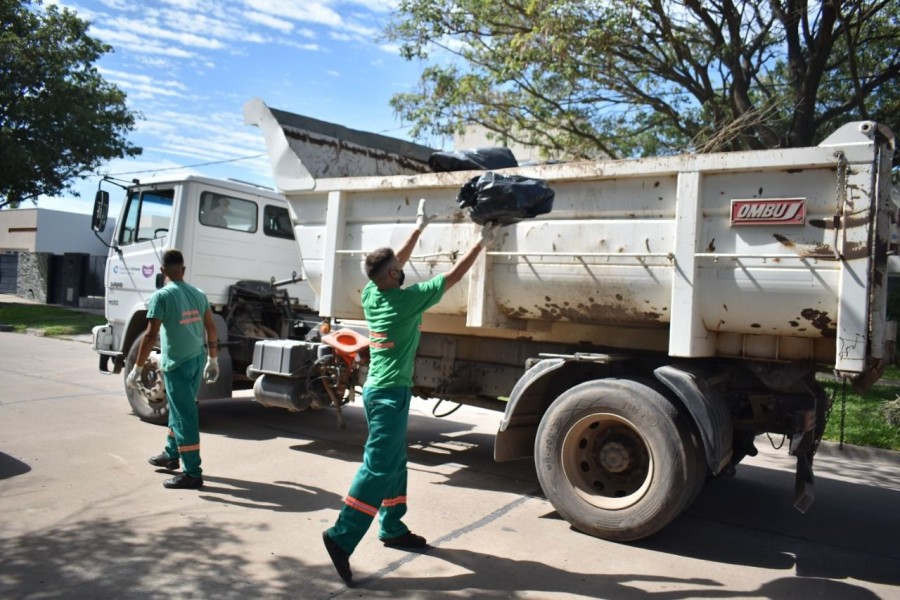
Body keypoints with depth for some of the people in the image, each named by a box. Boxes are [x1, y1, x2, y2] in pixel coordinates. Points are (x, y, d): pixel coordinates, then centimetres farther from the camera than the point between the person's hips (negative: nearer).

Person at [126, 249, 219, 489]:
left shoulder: (162, 296, -13)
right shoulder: (198, 294, 7)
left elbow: (150, 335, -17)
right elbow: (211, 328, 12)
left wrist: (137, 368, -11)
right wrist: (213, 359, 22)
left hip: (177, 363, -7)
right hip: (197, 359, 7)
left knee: (185, 416, -4)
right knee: (178, 408, 23)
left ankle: (193, 473, -2)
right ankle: (171, 455, 39)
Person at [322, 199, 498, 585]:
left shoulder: (371, 294, 3)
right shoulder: (407, 299, -15)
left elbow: (395, 262, 19)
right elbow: (452, 276, -7)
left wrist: (419, 228, 27)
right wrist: (482, 243, 4)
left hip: (378, 389, 9)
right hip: (391, 393, -9)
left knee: (394, 463, 17)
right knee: (378, 467, -10)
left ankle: (393, 528, 27)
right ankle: (342, 536, -13)